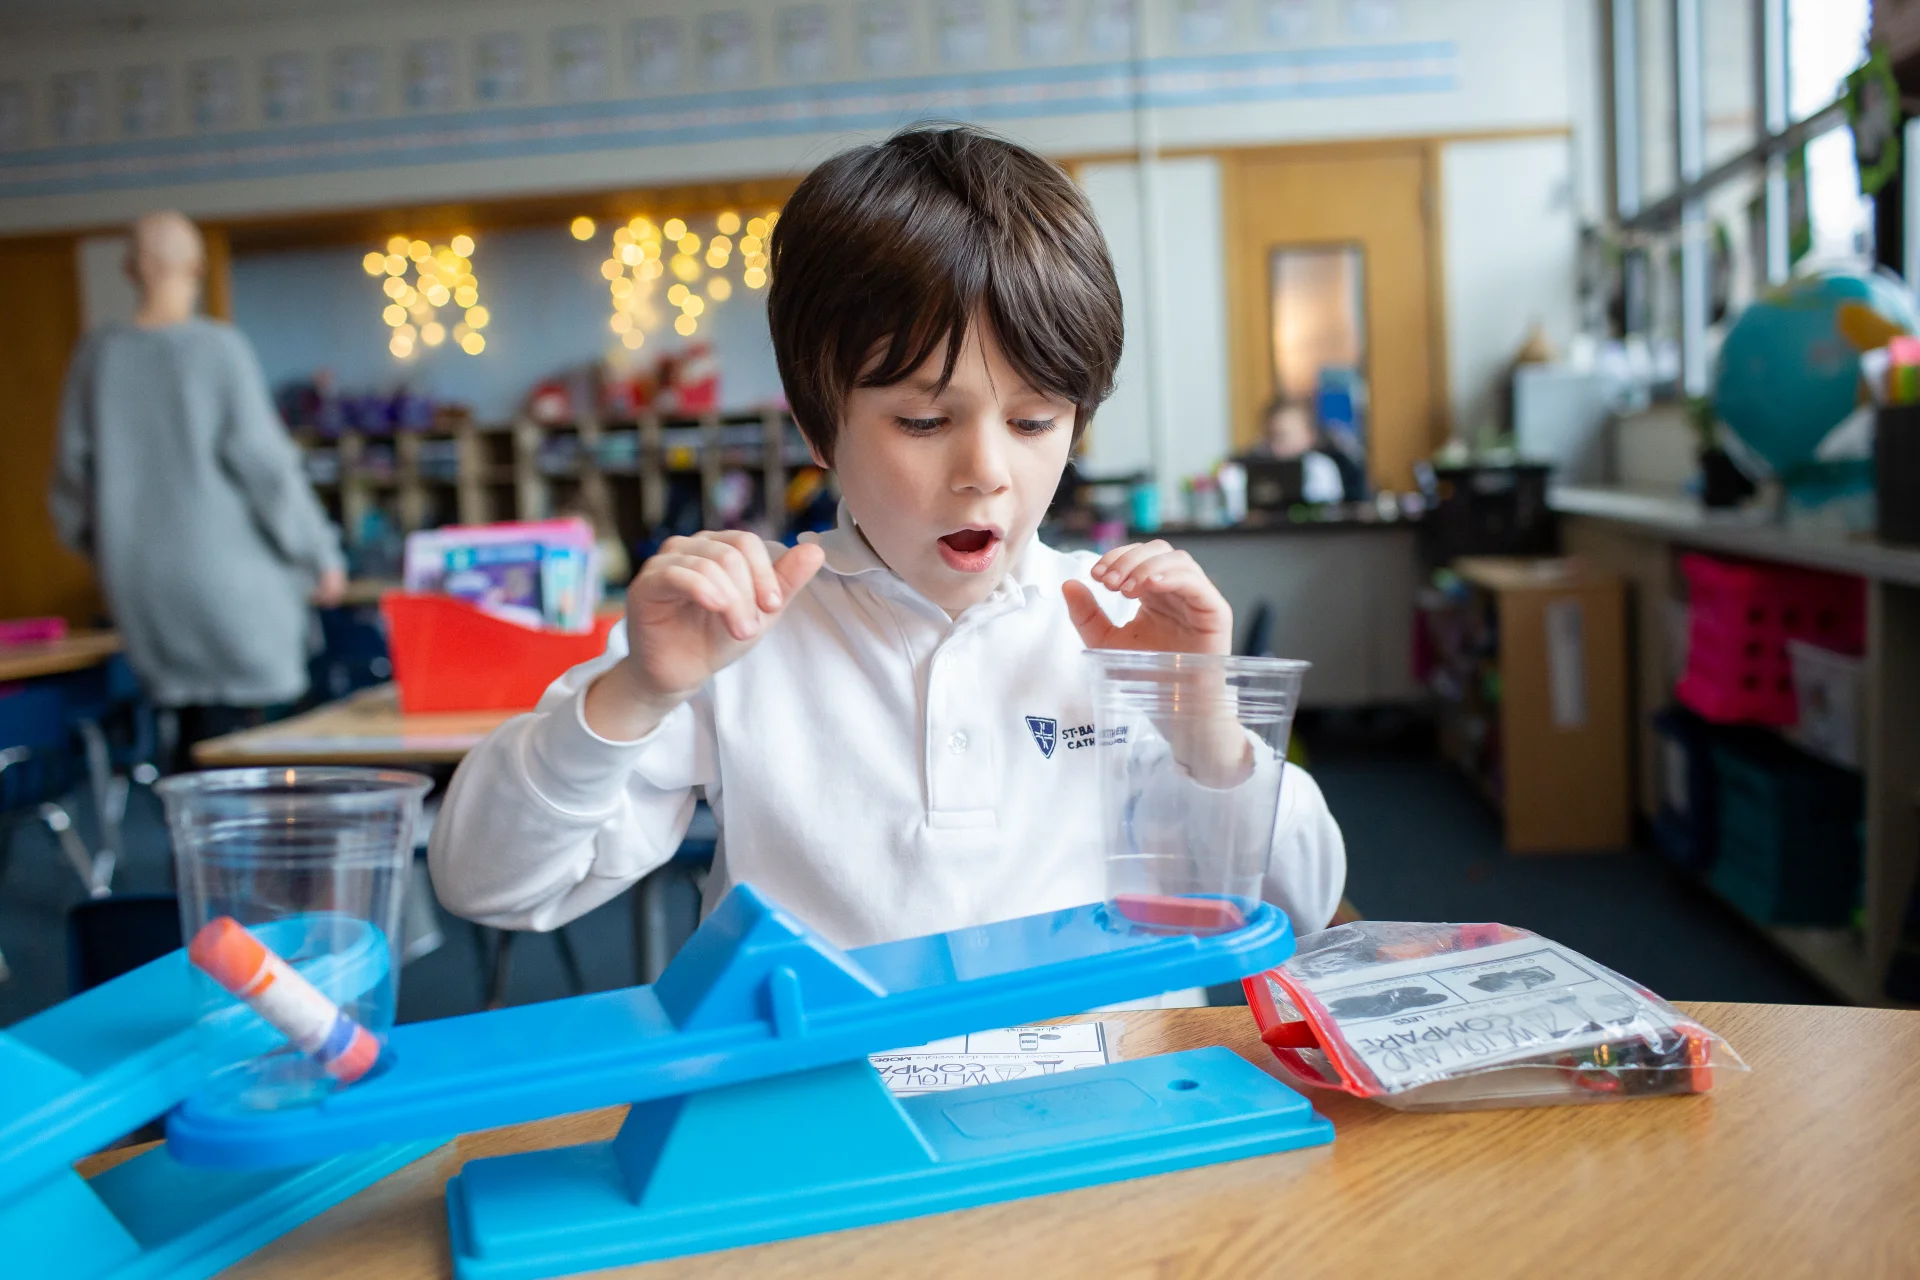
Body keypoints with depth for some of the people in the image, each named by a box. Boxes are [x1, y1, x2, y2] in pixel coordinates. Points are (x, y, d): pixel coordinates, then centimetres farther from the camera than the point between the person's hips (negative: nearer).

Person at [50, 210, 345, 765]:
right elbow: (263, 459, -9)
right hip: (225, 569, -5)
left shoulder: (96, 355, 4)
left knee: (193, 719, 12)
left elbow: (72, 468, 11)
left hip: (136, 575, 5)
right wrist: (320, 553, -1)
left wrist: (98, 547, 27)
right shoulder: (218, 349, -10)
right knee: (233, 722, 1)